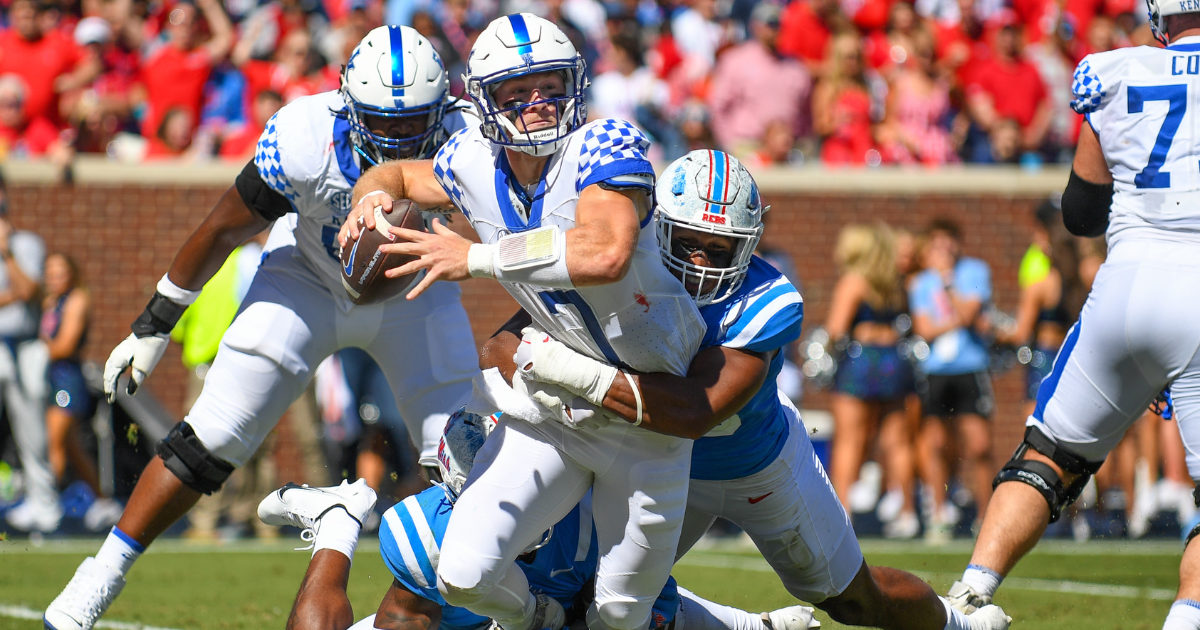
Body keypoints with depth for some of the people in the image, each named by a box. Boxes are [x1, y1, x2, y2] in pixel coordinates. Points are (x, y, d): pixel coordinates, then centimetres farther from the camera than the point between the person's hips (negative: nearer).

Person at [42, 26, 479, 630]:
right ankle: (102, 575, 2)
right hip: (307, 280, -2)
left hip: (413, 293, 2)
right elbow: (224, 229, -17)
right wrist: (153, 326, -8)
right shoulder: (305, 139, -32)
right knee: (216, 435, -9)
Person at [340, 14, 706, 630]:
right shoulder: (476, 164, -7)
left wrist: (475, 258, -35)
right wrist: (374, 198, -9)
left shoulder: (604, 146, -24)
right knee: (467, 574, -10)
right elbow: (396, 173, 16)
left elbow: (606, 254, -42)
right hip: (555, 405, 4)